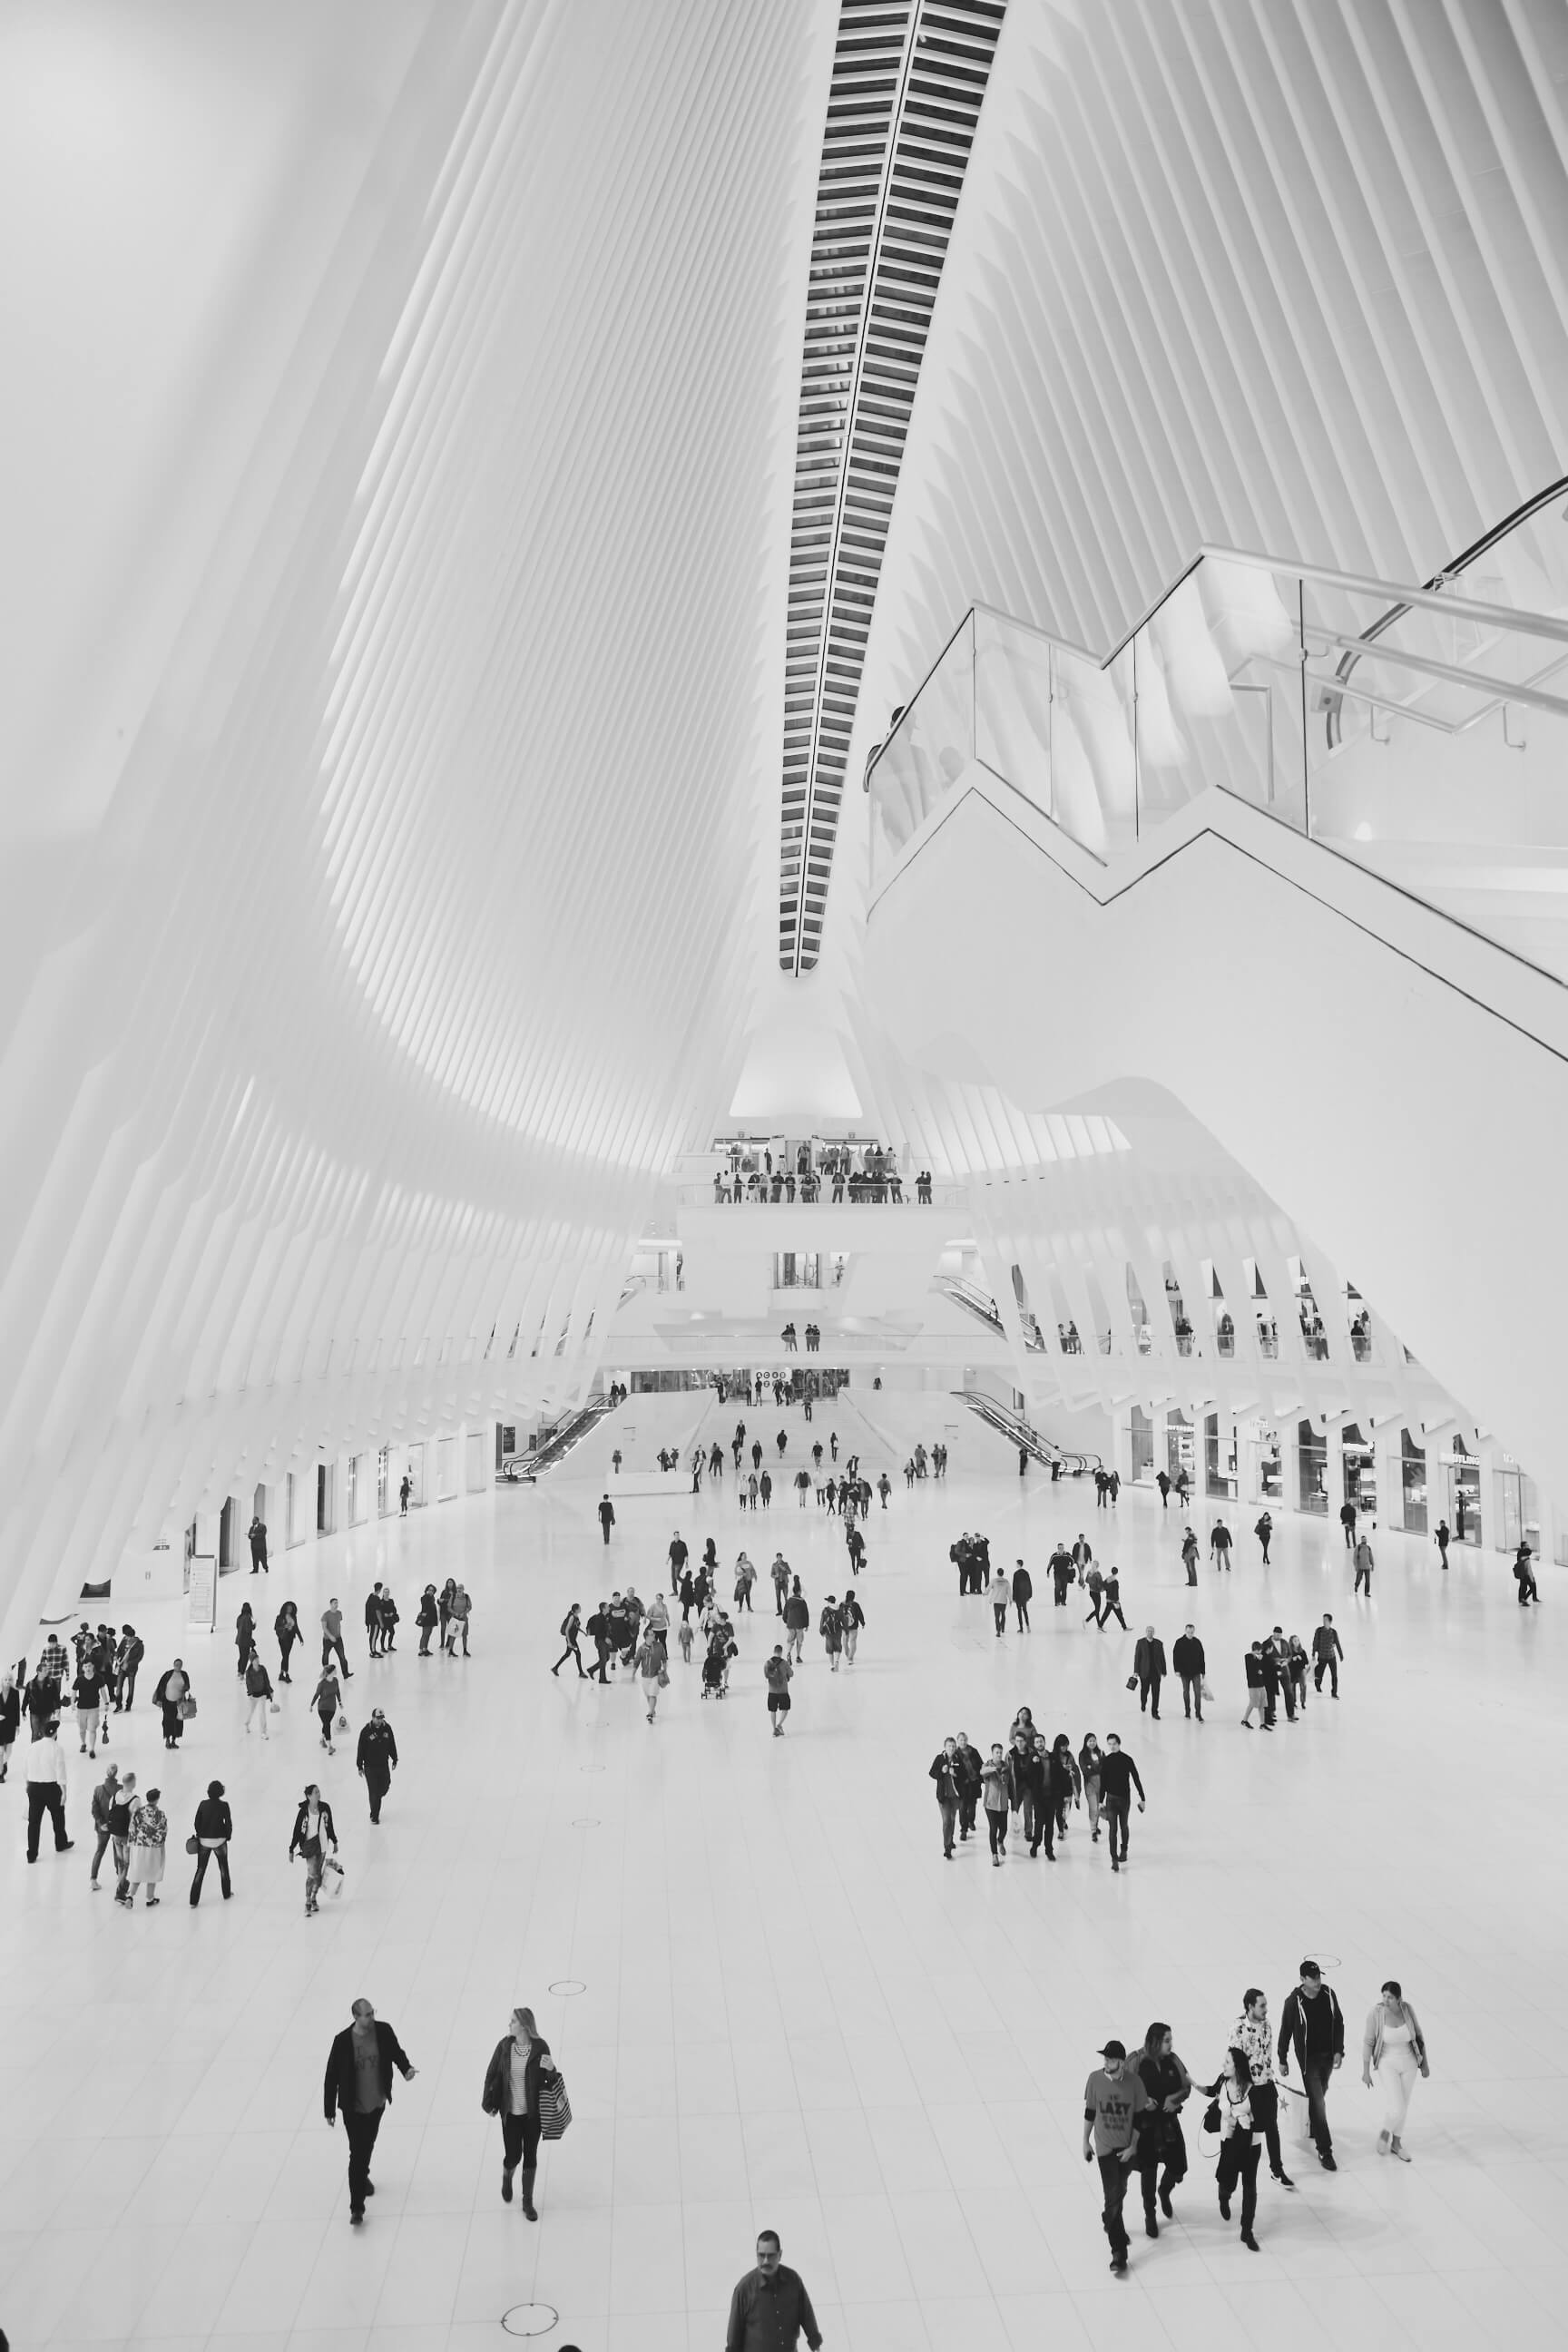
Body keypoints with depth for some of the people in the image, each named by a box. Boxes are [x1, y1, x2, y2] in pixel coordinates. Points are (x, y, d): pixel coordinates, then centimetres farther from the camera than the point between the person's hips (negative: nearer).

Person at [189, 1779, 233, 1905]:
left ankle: (194, 1901, 4)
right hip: (219, 1841, -2)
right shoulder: (224, 1806, -13)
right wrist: (228, 1836, 8)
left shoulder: (203, 1804, -5)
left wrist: (200, 1835, 15)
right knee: (223, 1867, 20)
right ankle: (226, 1894, 33)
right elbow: (228, 1824, -10)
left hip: (204, 1841, 2)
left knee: (200, 1870, 9)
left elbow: (197, 1823, 0)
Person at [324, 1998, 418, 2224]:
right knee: (357, 2153, -2)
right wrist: (329, 2110, -8)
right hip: (353, 2107, -4)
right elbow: (332, 2076, -13)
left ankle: (363, 2176, 53)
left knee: (368, 2145, 24)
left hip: (378, 2102, 4)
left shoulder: (383, 2031, -14)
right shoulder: (342, 2041, -23)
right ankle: (356, 2207, 11)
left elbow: (396, 2052, 2)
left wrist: (406, 2069, -18)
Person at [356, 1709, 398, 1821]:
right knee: (373, 1790, 0)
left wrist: (394, 1760, 11)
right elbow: (360, 1749, -8)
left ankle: (376, 1798, 43)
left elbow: (392, 1745, 7)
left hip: (384, 1764, 4)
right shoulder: (366, 1731, -14)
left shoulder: (387, 1728, -4)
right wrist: (360, 1766, -6)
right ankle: (374, 1816, 15)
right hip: (370, 1766, -4)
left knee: (385, 1786, 9)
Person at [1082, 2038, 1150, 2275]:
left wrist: (1132, 2147, -6)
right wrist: (1086, 2142, 5)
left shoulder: (1133, 2082, -16)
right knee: (1113, 2197, -8)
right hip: (1105, 2148, -1)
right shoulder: (1095, 2079, -15)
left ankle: (1109, 2223, 50)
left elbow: (1140, 2117, -5)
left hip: (1127, 2148, 1)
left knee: (1120, 2192, 20)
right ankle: (1118, 2253, 0)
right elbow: (1090, 2112, -1)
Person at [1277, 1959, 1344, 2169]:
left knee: (1320, 2095, 19)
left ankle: (1312, 2128, 43)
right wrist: (1282, 2060, -3)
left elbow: (1338, 2024, 4)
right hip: (1308, 2057, -4)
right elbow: (1285, 2032, -9)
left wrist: (1339, 2051, -2)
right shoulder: (1294, 2002, -19)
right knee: (1318, 2102, -7)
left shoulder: (1328, 1995, -7)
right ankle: (1324, 2151, -1)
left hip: (1328, 2055, 4)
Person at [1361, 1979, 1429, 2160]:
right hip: (1388, 2064, -3)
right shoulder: (1375, 2012, -25)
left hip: (1409, 2063, 3)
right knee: (1397, 2109, -11)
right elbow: (1368, 2042, -16)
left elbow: (1418, 2036, -1)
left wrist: (1424, 2063, 5)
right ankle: (1385, 2132, 24)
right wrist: (1366, 2071, -10)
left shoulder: (1407, 2009, -17)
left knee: (1403, 2106, 18)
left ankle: (1396, 2143, 42)